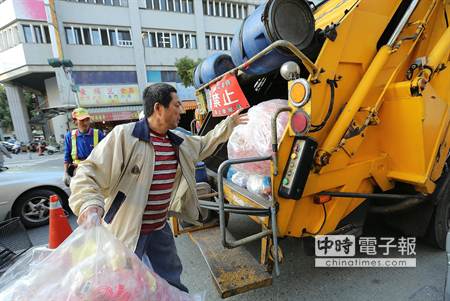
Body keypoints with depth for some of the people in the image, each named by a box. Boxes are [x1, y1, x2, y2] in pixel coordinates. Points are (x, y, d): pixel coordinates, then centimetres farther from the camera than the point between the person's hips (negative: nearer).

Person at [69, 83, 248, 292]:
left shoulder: (177, 142, 2)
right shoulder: (124, 135, -21)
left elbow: (203, 145, 20)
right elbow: (88, 173, -21)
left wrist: (228, 124, 21)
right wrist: (89, 204, -39)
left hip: (160, 227, 7)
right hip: (127, 229, -7)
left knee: (171, 276, 25)